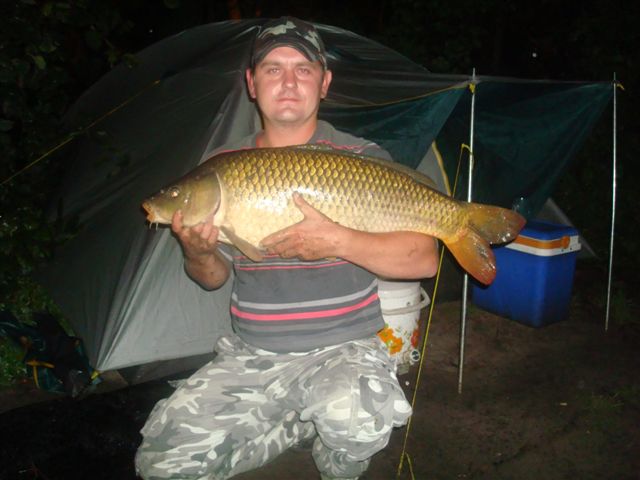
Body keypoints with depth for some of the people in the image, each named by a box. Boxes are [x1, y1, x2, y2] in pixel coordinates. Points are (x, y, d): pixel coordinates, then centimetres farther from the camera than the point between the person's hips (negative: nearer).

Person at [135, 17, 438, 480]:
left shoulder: (362, 159, -5)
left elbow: (424, 259, -12)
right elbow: (214, 278, 13)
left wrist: (337, 241, -26)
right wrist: (197, 253, -11)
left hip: (345, 347, -3)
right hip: (250, 355, 4)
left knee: (357, 423, -34)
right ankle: (305, 424, 13)